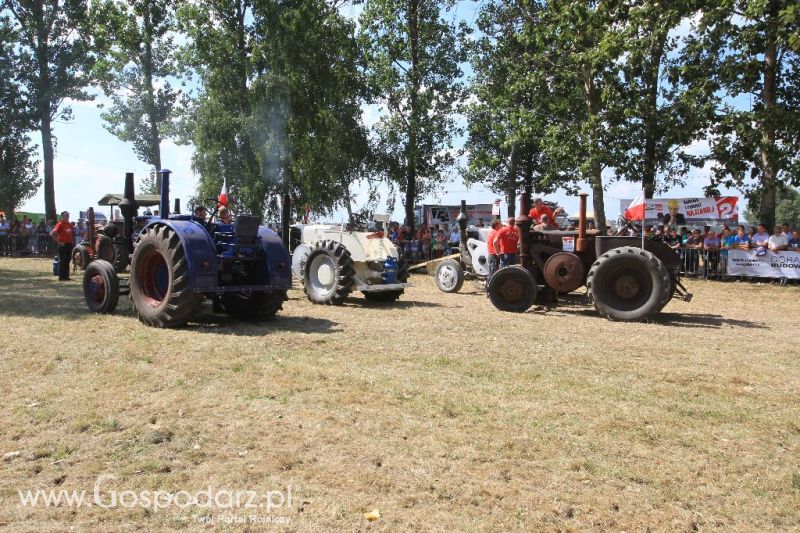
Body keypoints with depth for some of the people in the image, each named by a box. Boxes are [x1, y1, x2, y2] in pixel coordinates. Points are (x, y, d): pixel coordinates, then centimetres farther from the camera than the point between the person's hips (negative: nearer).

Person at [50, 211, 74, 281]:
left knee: (67, 261, 10)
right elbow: (52, 234, -16)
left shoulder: (69, 225, 12)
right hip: (63, 245, -7)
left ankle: (66, 276, 16)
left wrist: (72, 241, 14)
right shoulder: (60, 224, -9)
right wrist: (58, 242, -15)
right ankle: (61, 277, 1)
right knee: (62, 261, -3)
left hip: (69, 244, 7)